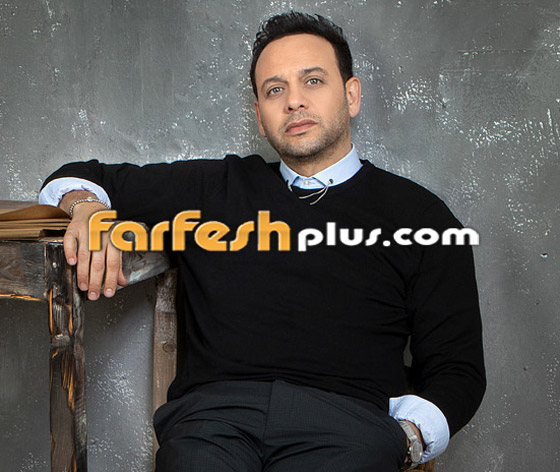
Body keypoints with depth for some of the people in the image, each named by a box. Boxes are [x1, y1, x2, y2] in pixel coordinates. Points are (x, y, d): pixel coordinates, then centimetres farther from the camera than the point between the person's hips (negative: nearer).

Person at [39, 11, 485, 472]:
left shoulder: (418, 213, 17)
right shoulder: (217, 188, 23)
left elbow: (457, 368, 13)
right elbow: (81, 177, 33)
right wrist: (87, 207, 8)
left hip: (345, 420, 0)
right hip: (213, 409, 1)